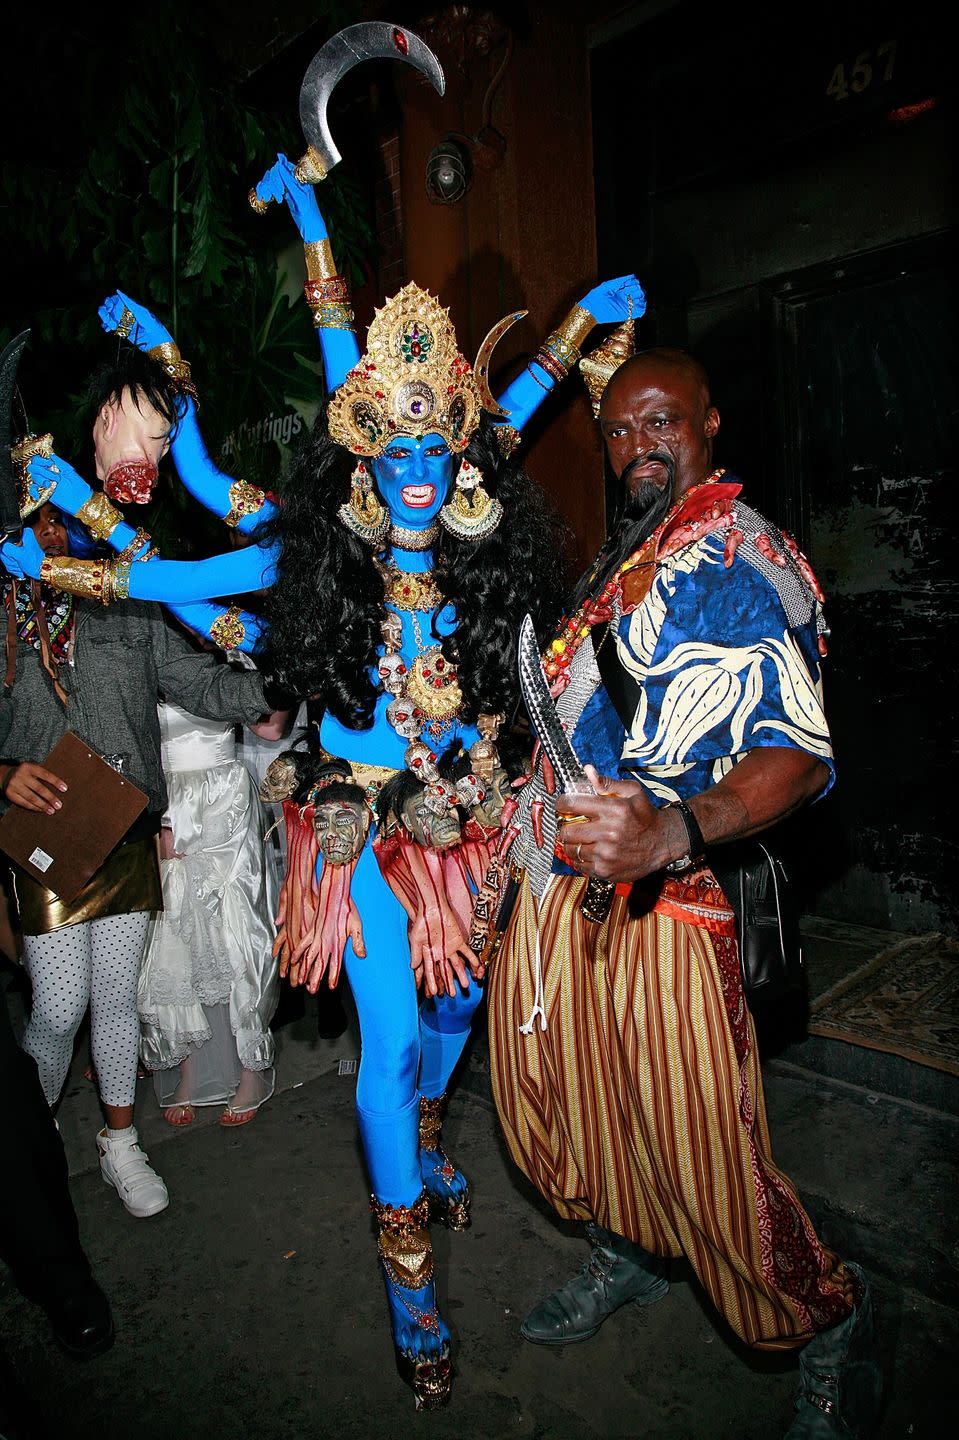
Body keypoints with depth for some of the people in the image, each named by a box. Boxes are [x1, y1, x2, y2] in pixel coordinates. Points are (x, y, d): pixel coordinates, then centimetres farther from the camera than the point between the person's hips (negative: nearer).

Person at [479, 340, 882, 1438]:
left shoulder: (747, 558, -9)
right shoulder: (613, 563, 18)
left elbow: (798, 751, -22)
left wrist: (675, 831, -38)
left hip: (656, 898, -8)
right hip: (552, 888, 8)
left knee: (697, 1152, 0)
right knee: (545, 1102, 18)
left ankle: (831, 1324, 31)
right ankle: (624, 1260, 47)